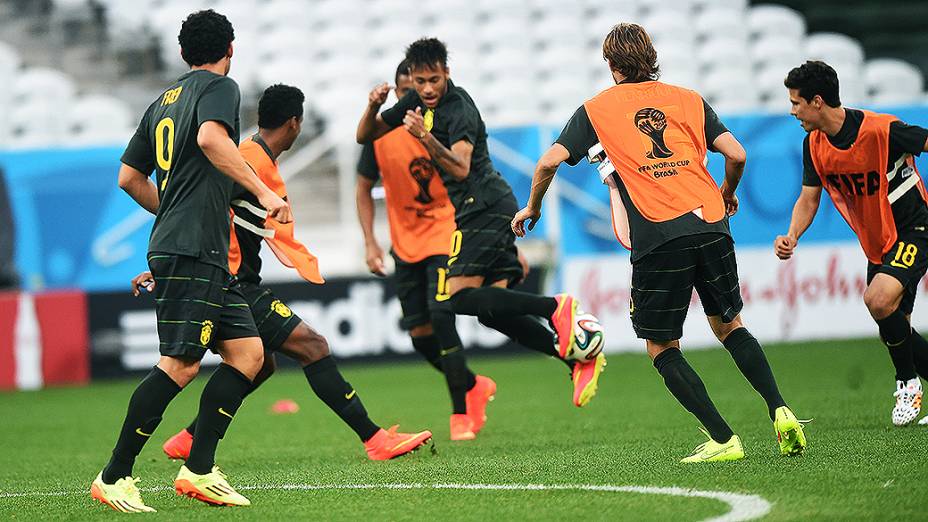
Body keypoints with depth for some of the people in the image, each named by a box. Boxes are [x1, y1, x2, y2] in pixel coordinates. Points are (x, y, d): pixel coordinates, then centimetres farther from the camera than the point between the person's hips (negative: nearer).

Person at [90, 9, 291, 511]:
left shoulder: (163, 101, 21)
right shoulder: (220, 87, -3)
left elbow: (129, 177, 23)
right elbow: (210, 137, -24)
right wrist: (263, 191, -27)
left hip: (208, 256, 10)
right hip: (190, 252, -10)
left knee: (248, 351, 6)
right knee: (181, 364, -12)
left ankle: (198, 470, 0)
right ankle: (114, 477, -11)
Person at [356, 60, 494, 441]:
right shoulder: (381, 134, -5)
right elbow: (364, 189, 7)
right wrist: (370, 242, -1)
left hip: (446, 235, -4)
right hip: (405, 244, 4)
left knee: (440, 316, -21)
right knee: (421, 336, 4)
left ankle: (461, 413, -12)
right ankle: (474, 386, 31)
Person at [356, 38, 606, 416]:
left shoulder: (459, 108, -13)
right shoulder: (417, 102, 13)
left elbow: (461, 168, -26)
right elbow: (366, 135, 19)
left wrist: (425, 137, -39)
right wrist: (373, 107, -1)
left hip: (484, 208, -9)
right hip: (485, 211, 9)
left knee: (458, 298, -19)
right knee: (492, 310, 1)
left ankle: (556, 307, -23)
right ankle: (577, 359, -4)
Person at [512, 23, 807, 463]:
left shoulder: (596, 109, 10)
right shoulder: (688, 99, 16)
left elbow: (550, 161, 2)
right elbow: (735, 154, 9)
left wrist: (532, 208, 20)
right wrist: (727, 194, 29)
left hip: (657, 239, -3)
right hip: (709, 224, 3)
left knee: (662, 348, 9)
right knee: (729, 326, 21)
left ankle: (722, 439, -1)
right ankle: (780, 412, 4)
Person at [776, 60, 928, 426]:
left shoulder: (881, 131, -24)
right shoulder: (814, 145, -3)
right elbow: (809, 198, 4)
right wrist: (792, 236, -14)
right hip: (877, 244, 8)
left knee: (879, 299, -29)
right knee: (895, 334, 9)